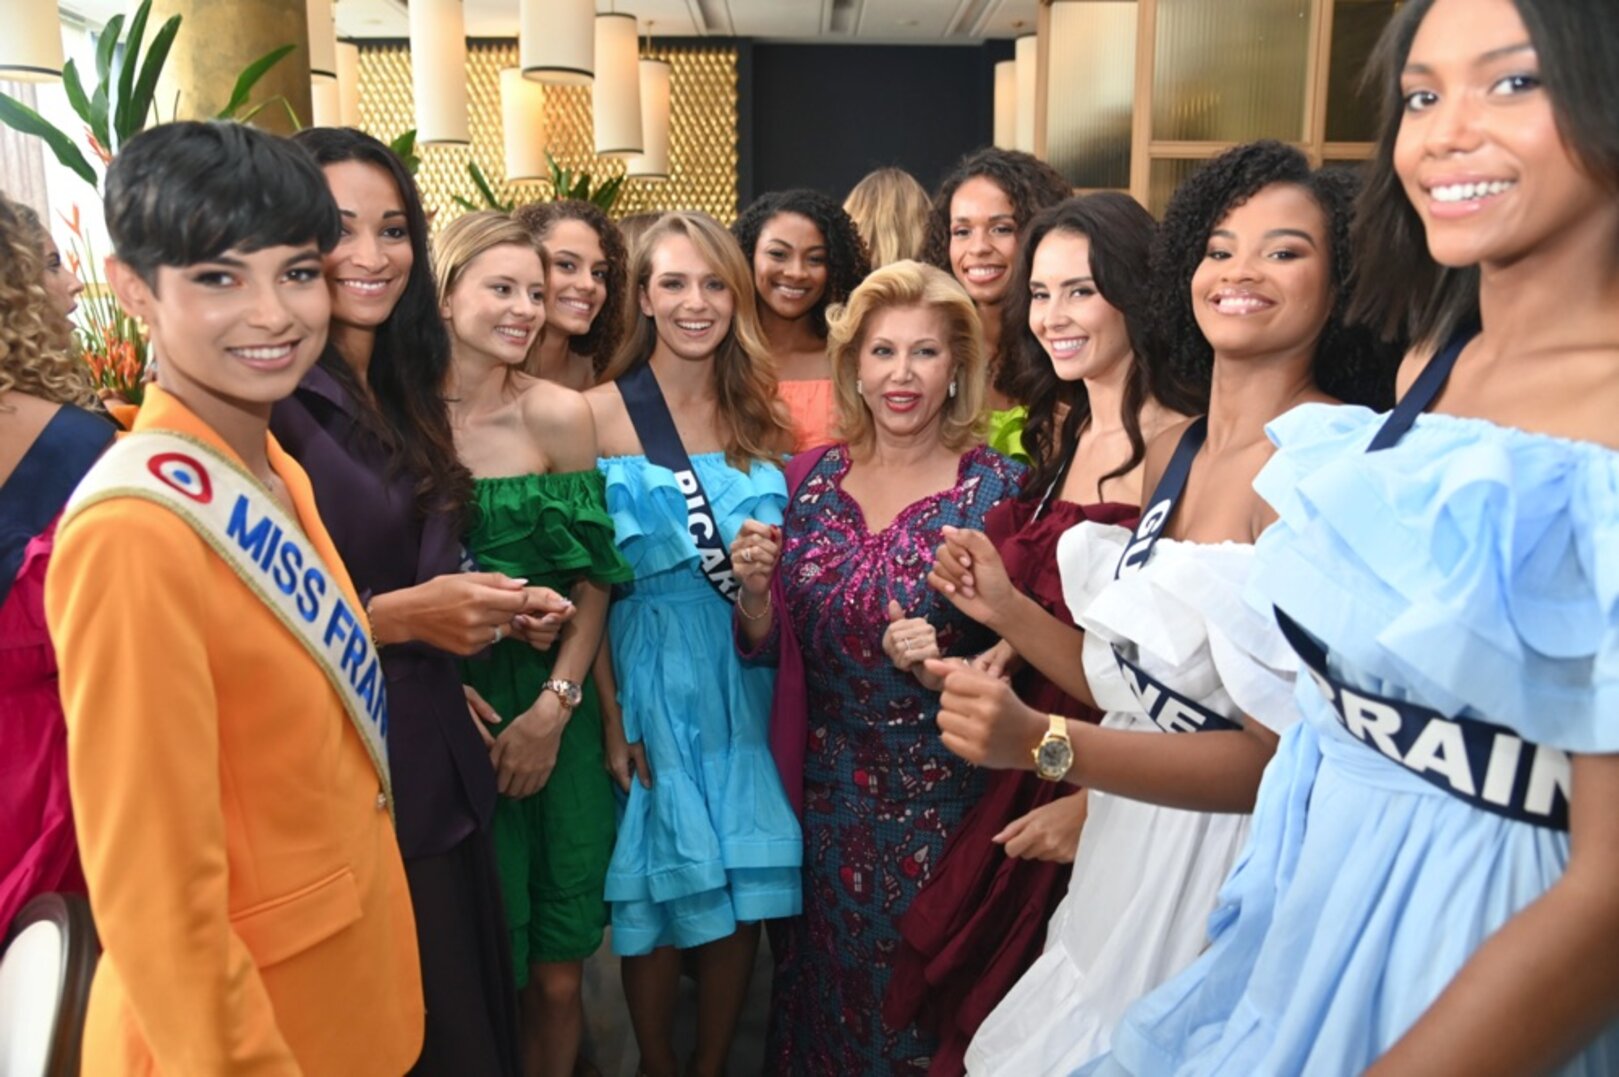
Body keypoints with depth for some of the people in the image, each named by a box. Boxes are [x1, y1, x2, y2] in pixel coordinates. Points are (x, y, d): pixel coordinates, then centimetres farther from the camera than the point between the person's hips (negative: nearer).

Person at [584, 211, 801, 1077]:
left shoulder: (762, 415, 7)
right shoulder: (602, 412, -5)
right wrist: (611, 711, -11)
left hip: (748, 675, 4)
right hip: (650, 676, -3)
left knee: (745, 886, 9)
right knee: (662, 893, 5)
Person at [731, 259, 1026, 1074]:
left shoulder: (996, 488, -11)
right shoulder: (816, 477, -1)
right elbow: (766, 643, 4)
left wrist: (944, 671, -25)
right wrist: (755, 589, -16)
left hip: (943, 800, -3)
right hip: (829, 792, 3)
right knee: (825, 983, 20)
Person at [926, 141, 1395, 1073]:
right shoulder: (1173, 451, 5)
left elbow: (1284, 755, -23)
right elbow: (1146, 685, 8)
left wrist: (1044, 745, -31)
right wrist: (1007, 610, -2)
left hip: (1234, 861, -7)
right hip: (1128, 849, 7)